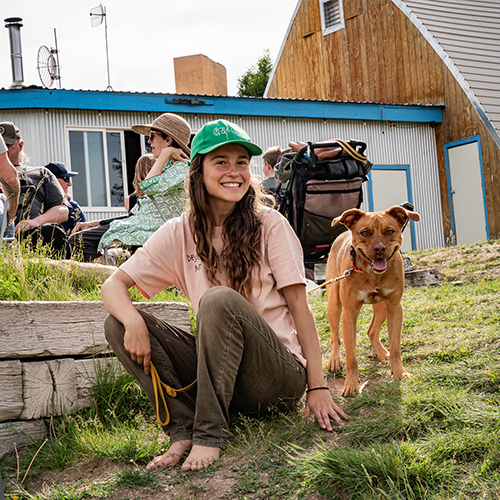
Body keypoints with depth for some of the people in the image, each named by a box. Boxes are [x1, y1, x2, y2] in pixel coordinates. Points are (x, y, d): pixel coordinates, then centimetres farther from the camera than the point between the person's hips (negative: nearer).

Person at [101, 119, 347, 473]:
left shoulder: (270, 225, -5)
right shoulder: (180, 234, 2)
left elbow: (299, 305, -6)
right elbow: (113, 286, -1)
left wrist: (317, 386, -11)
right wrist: (134, 322, -24)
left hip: (280, 376, -4)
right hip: (222, 370, 4)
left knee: (219, 299, -32)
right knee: (118, 324, -11)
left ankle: (209, 433, -24)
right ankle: (183, 430, -18)